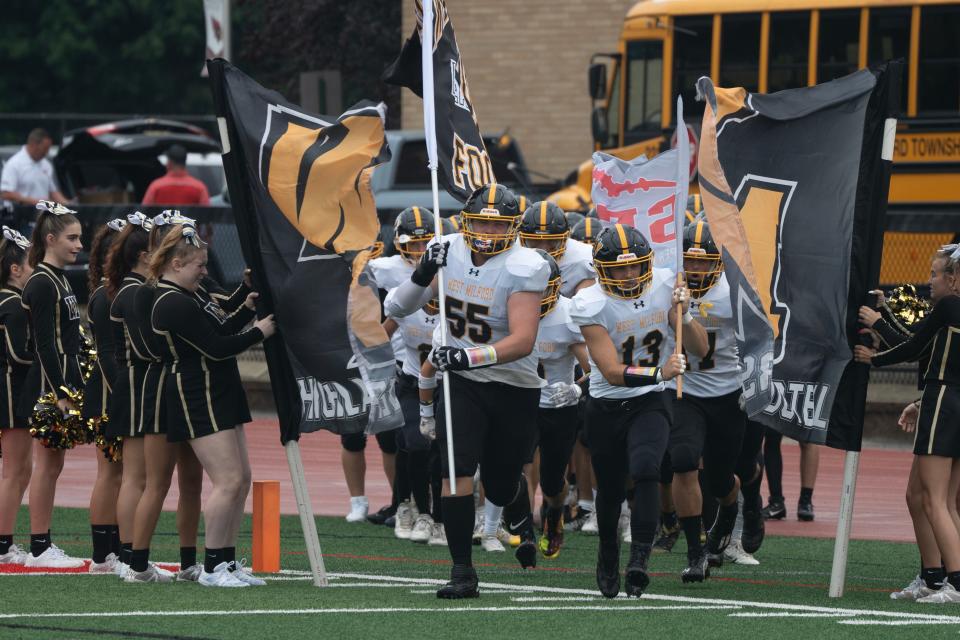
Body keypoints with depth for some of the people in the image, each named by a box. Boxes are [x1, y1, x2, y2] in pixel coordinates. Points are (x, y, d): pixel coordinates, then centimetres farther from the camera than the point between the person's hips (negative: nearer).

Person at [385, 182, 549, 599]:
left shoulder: (523, 268, -20)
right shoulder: (449, 252, -5)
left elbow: (523, 341, -29)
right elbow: (396, 308, 0)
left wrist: (470, 356, -42)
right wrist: (421, 276, -20)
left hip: (513, 388, -2)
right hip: (462, 382, 2)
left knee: (501, 486, 12)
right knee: (457, 471, -17)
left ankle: (523, 524, 49)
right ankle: (462, 571, -10)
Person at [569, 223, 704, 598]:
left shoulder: (664, 287, -8)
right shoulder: (591, 305, -18)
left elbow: (700, 350, -4)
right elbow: (613, 372, -25)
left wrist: (684, 316, -22)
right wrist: (659, 373, -40)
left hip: (651, 402, 0)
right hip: (606, 407, 0)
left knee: (644, 471, -26)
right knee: (610, 490, 10)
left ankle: (639, 561, -28)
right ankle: (608, 558, 38)